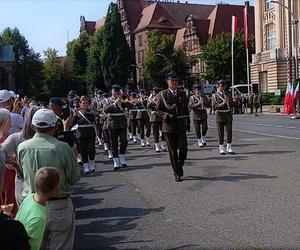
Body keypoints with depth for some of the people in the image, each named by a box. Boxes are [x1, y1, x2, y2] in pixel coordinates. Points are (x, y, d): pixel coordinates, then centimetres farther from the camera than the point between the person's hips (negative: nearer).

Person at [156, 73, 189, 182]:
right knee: (172, 151, 3)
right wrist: (167, 115, -17)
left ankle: (179, 166, 21)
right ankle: (177, 173, 15)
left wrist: (188, 122, 13)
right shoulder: (163, 94, 1)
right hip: (169, 127, -2)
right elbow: (158, 110, -1)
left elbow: (186, 109, 17)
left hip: (181, 126, 2)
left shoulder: (182, 93, 10)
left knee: (183, 148, -6)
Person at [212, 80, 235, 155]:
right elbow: (214, 107, -9)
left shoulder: (227, 95, 12)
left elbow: (232, 105, 11)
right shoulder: (215, 96, 0)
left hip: (228, 115, 3)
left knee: (229, 132, 0)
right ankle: (221, 149, 10)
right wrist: (222, 103, -21)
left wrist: (228, 101, -8)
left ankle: (229, 148, 9)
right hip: (220, 116, -3)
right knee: (221, 133, 1)